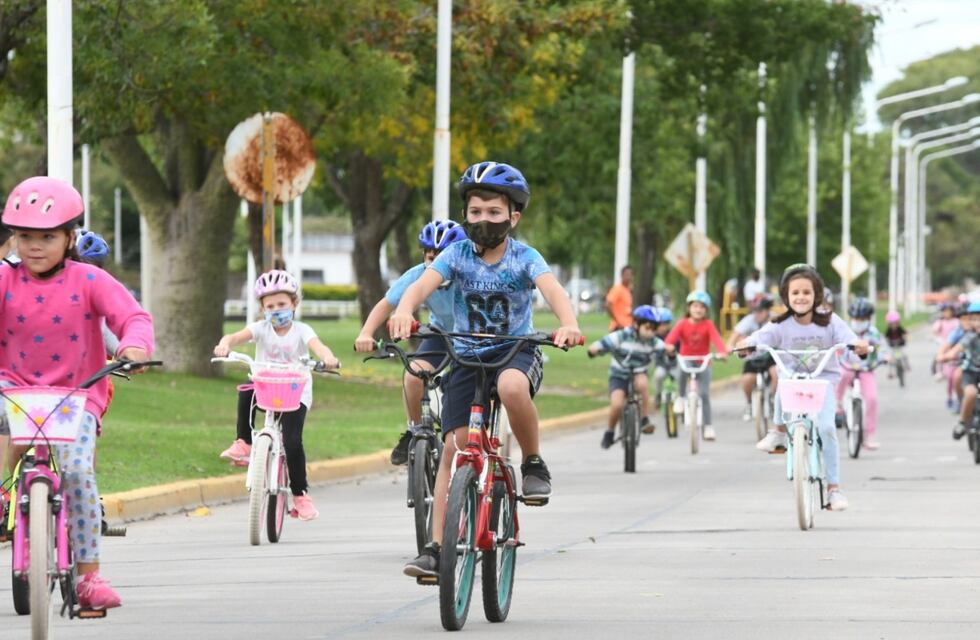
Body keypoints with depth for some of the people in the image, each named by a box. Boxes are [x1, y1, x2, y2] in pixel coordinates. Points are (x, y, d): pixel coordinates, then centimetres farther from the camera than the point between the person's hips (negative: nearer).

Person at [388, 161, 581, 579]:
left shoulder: (524, 258, -9)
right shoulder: (457, 255, -5)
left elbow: (552, 289, -27)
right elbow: (423, 283, -21)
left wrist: (568, 324, -49)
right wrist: (404, 311, -45)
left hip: (516, 351, -3)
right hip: (467, 356, 3)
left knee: (512, 386, -39)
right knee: (453, 448, -7)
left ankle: (534, 463, -13)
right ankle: (436, 548, -4)